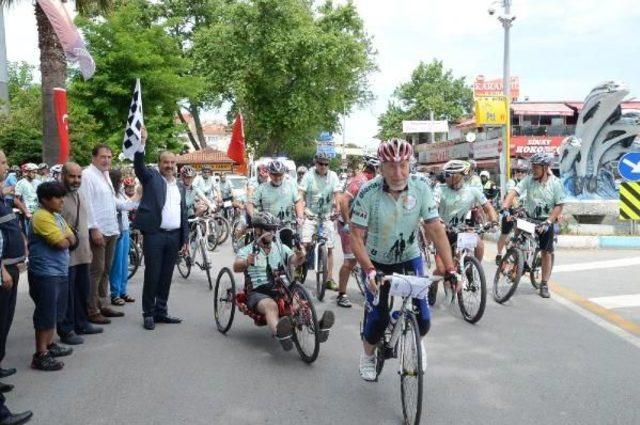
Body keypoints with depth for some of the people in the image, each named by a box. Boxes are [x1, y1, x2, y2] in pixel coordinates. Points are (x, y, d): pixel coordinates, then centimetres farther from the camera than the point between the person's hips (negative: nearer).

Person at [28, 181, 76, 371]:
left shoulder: (57, 217, 14)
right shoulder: (42, 217, -16)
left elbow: (72, 240, 9)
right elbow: (61, 243, -21)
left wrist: (65, 238, -11)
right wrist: (66, 238, 0)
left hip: (60, 271, 10)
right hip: (45, 274, -9)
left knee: (55, 313, 19)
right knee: (46, 314, -4)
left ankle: (49, 345, 32)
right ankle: (40, 355, 3)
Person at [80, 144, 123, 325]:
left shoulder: (105, 174, 16)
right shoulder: (88, 175, -10)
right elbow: (87, 203, -16)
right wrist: (94, 229, -19)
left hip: (111, 229, 9)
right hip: (97, 230, -9)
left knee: (105, 270, 14)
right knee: (96, 270, -6)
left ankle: (103, 305, 23)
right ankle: (92, 311, 1)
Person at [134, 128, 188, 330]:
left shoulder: (180, 187, 17)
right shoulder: (151, 177, 4)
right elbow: (139, 165, -16)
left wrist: (185, 239, 12)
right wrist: (142, 142, -29)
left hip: (174, 236, 5)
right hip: (154, 234, -5)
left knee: (166, 276, 11)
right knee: (152, 275, 0)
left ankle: (161, 311, 21)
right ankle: (148, 313, 10)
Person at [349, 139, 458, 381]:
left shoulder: (420, 186, -18)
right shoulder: (369, 192, -23)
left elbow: (435, 228, -17)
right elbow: (356, 236, -22)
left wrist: (450, 269, -24)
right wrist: (369, 271, -35)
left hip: (409, 259, 2)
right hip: (376, 263, -2)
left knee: (422, 319, -5)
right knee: (378, 317, -6)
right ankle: (368, 356, 27)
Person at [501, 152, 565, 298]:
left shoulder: (555, 183, -11)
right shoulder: (529, 179, -9)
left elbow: (559, 206, -10)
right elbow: (514, 192, -21)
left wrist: (548, 222, -21)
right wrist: (505, 208, -37)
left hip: (546, 221, -1)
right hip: (528, 218, 1)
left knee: (546, 252, 3)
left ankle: (544, 284, 14)